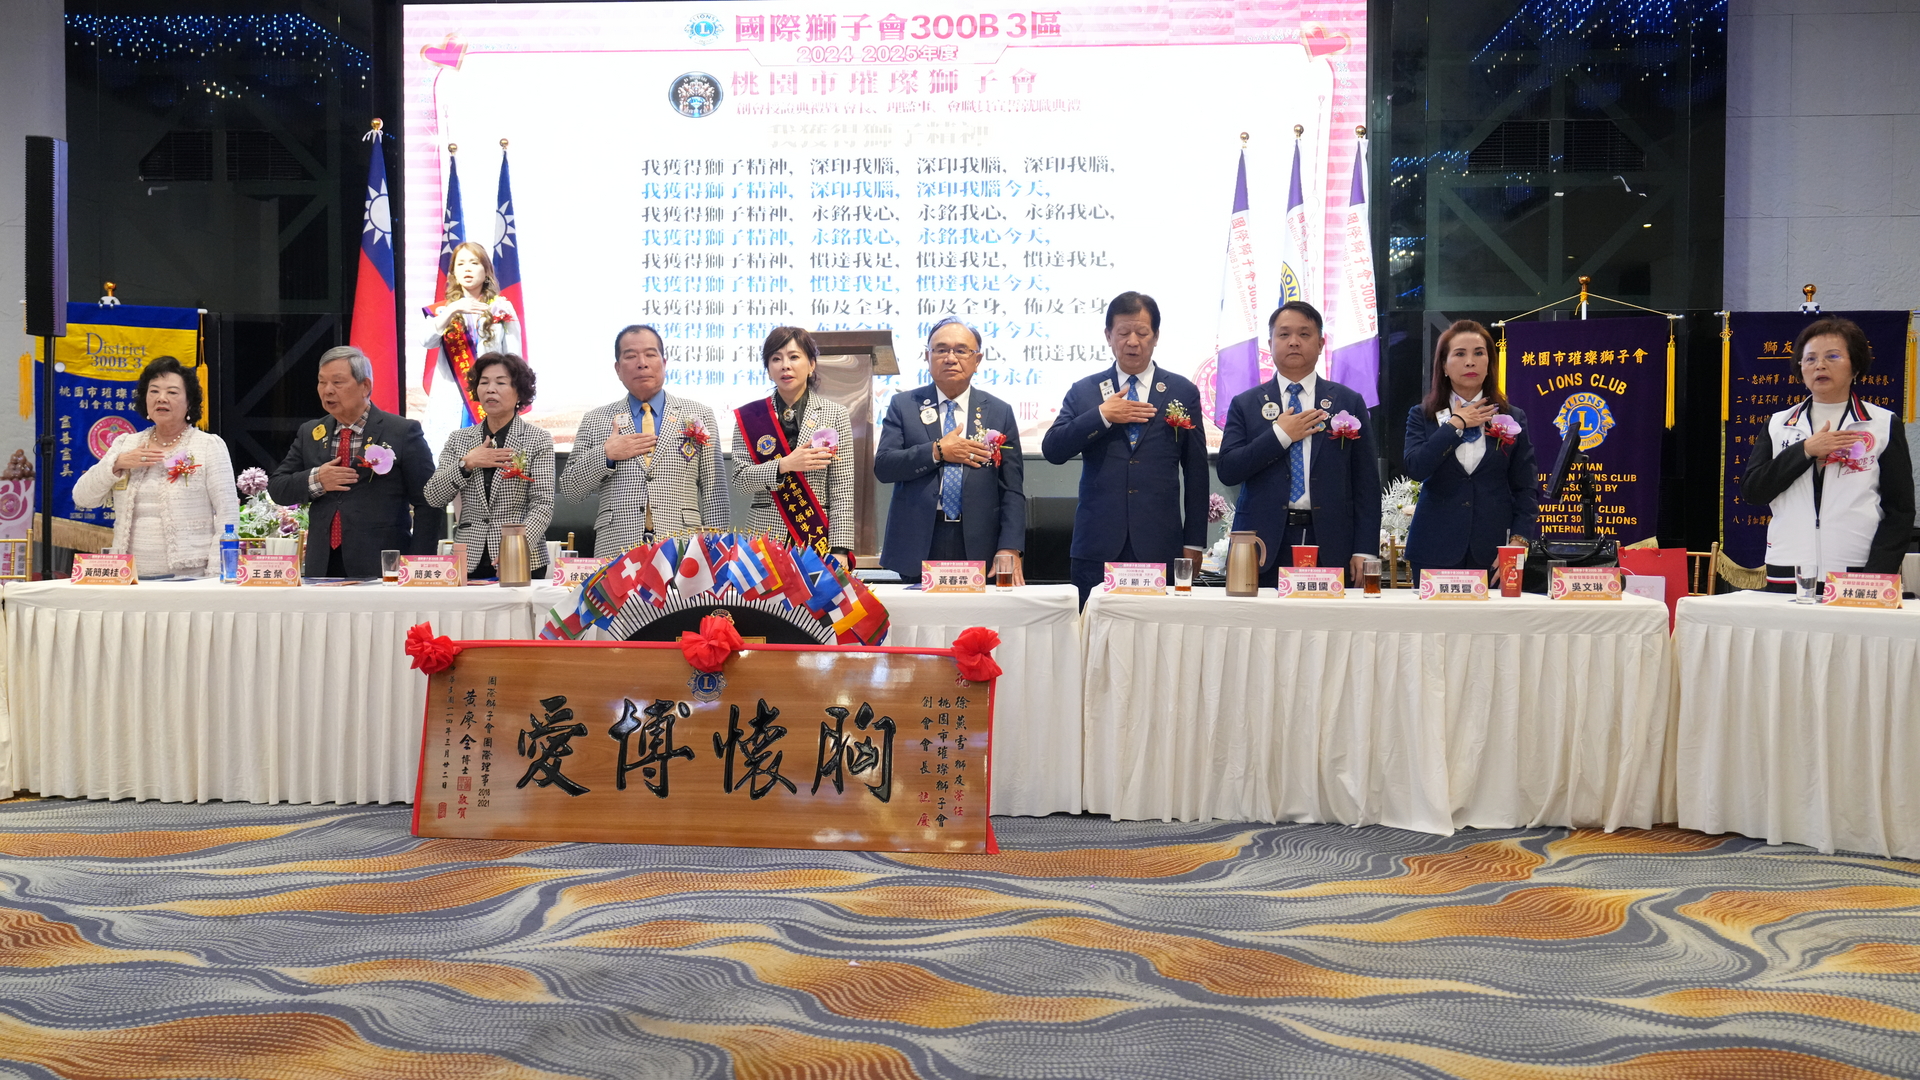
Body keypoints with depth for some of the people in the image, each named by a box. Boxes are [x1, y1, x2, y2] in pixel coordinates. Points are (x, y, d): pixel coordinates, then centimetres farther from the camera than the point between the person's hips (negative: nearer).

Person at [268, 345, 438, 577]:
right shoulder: (309, 434, 14)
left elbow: (428, 504, -3)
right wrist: (315, 480, -7)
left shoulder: (403, 432, -1)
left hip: (382, 569, -4)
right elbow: (276, 489, 13)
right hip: (322, 567, 4)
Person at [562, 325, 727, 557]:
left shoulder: (699, 416, 10)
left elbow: (713, 492, 7)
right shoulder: (594, 420, 12)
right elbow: (569, 489, 10)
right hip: (615, 550, 0)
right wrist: (604, 455, -5)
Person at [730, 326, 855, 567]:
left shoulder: (835, 414, 3)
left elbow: (842, 492, -1)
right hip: (765, 536, 1)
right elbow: (740, 478, 0)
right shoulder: (749, 417, 7)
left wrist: (839, 550, -8)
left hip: (818, 538, -1)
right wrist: (784, 465, -15)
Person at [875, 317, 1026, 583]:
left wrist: (1009, 549, -8)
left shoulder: (999, 412, 7)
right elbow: (882, 467, -2)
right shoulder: (903, 406, 7)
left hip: (978, 548, 0)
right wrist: (937, 452, -13)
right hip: (918, 547, 0)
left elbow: (1011, 490, 3)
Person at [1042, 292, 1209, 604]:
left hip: (1159, 547, 0)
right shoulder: (1083, 391, 10)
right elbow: (1052, 451, 0)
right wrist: (1102, 415, -11)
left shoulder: (1183, 393, 8)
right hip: (1097, 547, 1)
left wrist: (1194, 543, 4)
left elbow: (1196, 472, 8)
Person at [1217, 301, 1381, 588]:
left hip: (1329, 548, 0)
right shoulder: (1245, 405, 9)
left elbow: (1367, 484, 6)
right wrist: (1279, 436, -9)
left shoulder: (1349, 403, 9)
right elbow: (1227, 471, -1)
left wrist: (1364, 551, -2)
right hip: (1265, 547, 0)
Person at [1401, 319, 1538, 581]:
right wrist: (1455, 424, -7)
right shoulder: (1421, 416, 8)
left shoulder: (1512, 419, 9)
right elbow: (1416, 467, -11)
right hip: (1435, 552, 0)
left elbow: (1526, 489, 7)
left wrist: (1517, 541, -6)